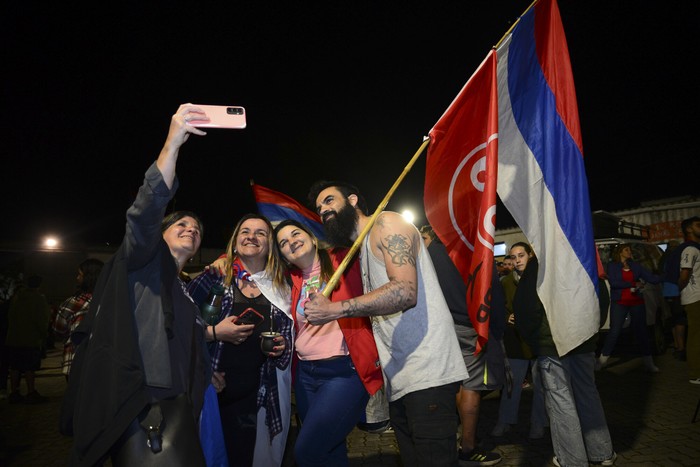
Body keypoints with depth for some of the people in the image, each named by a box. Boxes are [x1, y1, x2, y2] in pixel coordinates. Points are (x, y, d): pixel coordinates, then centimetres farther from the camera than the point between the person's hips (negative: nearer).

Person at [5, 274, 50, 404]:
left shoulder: (16, 296, 11)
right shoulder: (38, 298, -8)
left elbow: (10, 317, 16)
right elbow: (42, 319, -11)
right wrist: (43, 335, 1)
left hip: (13, 339, 6)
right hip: (31, 340, -6)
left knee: (15, 367, 10)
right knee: (29, 368, -4)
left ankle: (14, 393, 14)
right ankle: (31, 393, -1)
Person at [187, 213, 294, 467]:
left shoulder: (280, 286, 8)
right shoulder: (216, 276, 0)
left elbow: (287, 333, 17)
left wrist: (283, 345, -4)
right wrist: (213, 332, -15)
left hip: (256, 395, 2)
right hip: (213, 388, -2)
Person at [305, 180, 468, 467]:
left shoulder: (386, 223, -3)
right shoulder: (361, 252, 23)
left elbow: (405, 291, -19)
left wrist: (335, 310, -19)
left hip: (426, 373, -9)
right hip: (399, 380, 9)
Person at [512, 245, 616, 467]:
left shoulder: (538, 265, -11)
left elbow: (527, 306, -13)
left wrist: (530, 336, 1)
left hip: (551, 345, -6)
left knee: (561, 402, 2)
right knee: (588, 394, 18)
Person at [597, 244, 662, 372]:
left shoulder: (636, 266, 13)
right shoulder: (612, 266, 3)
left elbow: (652, 278, 6)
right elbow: (613, 283, -10)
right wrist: (633, 284, -12)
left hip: (637, 302, 4)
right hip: (619, 303, -3)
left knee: (641, 331, 6)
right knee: (614, 332, -7)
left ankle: (649, 362, 14)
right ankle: (602, 360, 0)